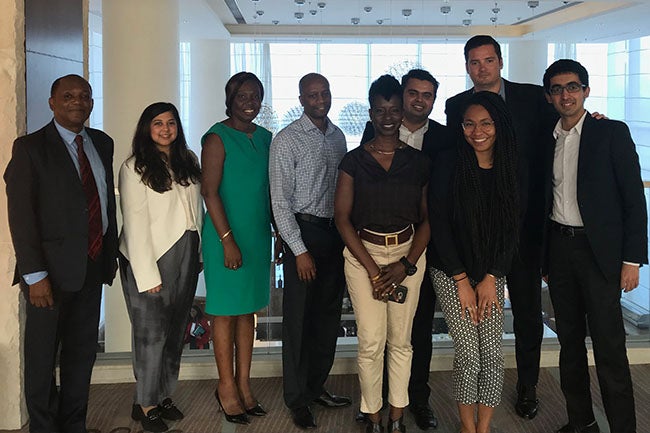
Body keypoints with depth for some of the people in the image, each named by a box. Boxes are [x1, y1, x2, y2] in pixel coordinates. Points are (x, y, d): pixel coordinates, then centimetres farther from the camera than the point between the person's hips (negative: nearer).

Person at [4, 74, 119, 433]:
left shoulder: (102, 144, 11)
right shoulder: (30, 147, -7)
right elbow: (20, 214, -12)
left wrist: (112, 253, 11)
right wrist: (34, 275, -17)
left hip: (93, 266, 5)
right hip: (53, 269, -5)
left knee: (82, 353, 14)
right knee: (42, 356, 8)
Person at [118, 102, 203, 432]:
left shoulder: (188, 161, 10)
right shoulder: (134, 168, -8)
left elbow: (197, 207, 11)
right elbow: (135, 223, -13)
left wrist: (199, 253, 5)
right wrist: (148, 274, -16)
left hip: (186, 253, 6)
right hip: (151, 256, -6)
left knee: (176, 330, 10)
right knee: (152, 332, -1)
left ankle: (164, 395, 22)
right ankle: (145, 403, 12)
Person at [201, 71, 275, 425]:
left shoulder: (265, 138, 9)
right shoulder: (218, 138, -9)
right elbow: (210, 192, -14)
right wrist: (227, 240, -17)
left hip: (258, 236, 6)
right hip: (226, 236, -6)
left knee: (248, 310, 12)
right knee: (225, 310, 3)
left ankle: (243, 384, 23)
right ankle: (227, 387, 15)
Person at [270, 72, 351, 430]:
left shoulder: (338, 136, 11)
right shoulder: (287, 140, -8)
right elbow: (280, 201, -11)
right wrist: (300, 251, -14)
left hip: (336, 232, 6)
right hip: (303, 231, -6)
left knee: (329, 315, 13)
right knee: (299, 318, 1)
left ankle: (316, 386, 28)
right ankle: (296, 398, 14)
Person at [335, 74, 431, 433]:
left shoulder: (418, 162, 4)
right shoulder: (354, 161, -1)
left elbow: (427, 219, 4)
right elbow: (342, 218, -4)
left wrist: (405, 265, -8)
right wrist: (373, 270, -9)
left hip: (408, 255, 2)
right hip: (362, 255, -1)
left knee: (401, 340, 8)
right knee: (371, 342, -2)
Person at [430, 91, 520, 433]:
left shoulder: (509, 170, 3)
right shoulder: (449, 164, -6)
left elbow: (511, 231, 4)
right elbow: (438, 225, -8)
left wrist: (490, 279, -4)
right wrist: (463, 282, -8)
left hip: (492, 275, 3)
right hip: (451, 273, -3)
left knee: (493, 354, -2)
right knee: (469, 356, -5)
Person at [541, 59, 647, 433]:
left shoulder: (612, 133, -5)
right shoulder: (547, 140, 9)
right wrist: (544, 255, 10)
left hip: (599, 250, -5)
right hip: (558, 248, 5)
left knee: (609, 347, -5)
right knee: (570, 340, 13)